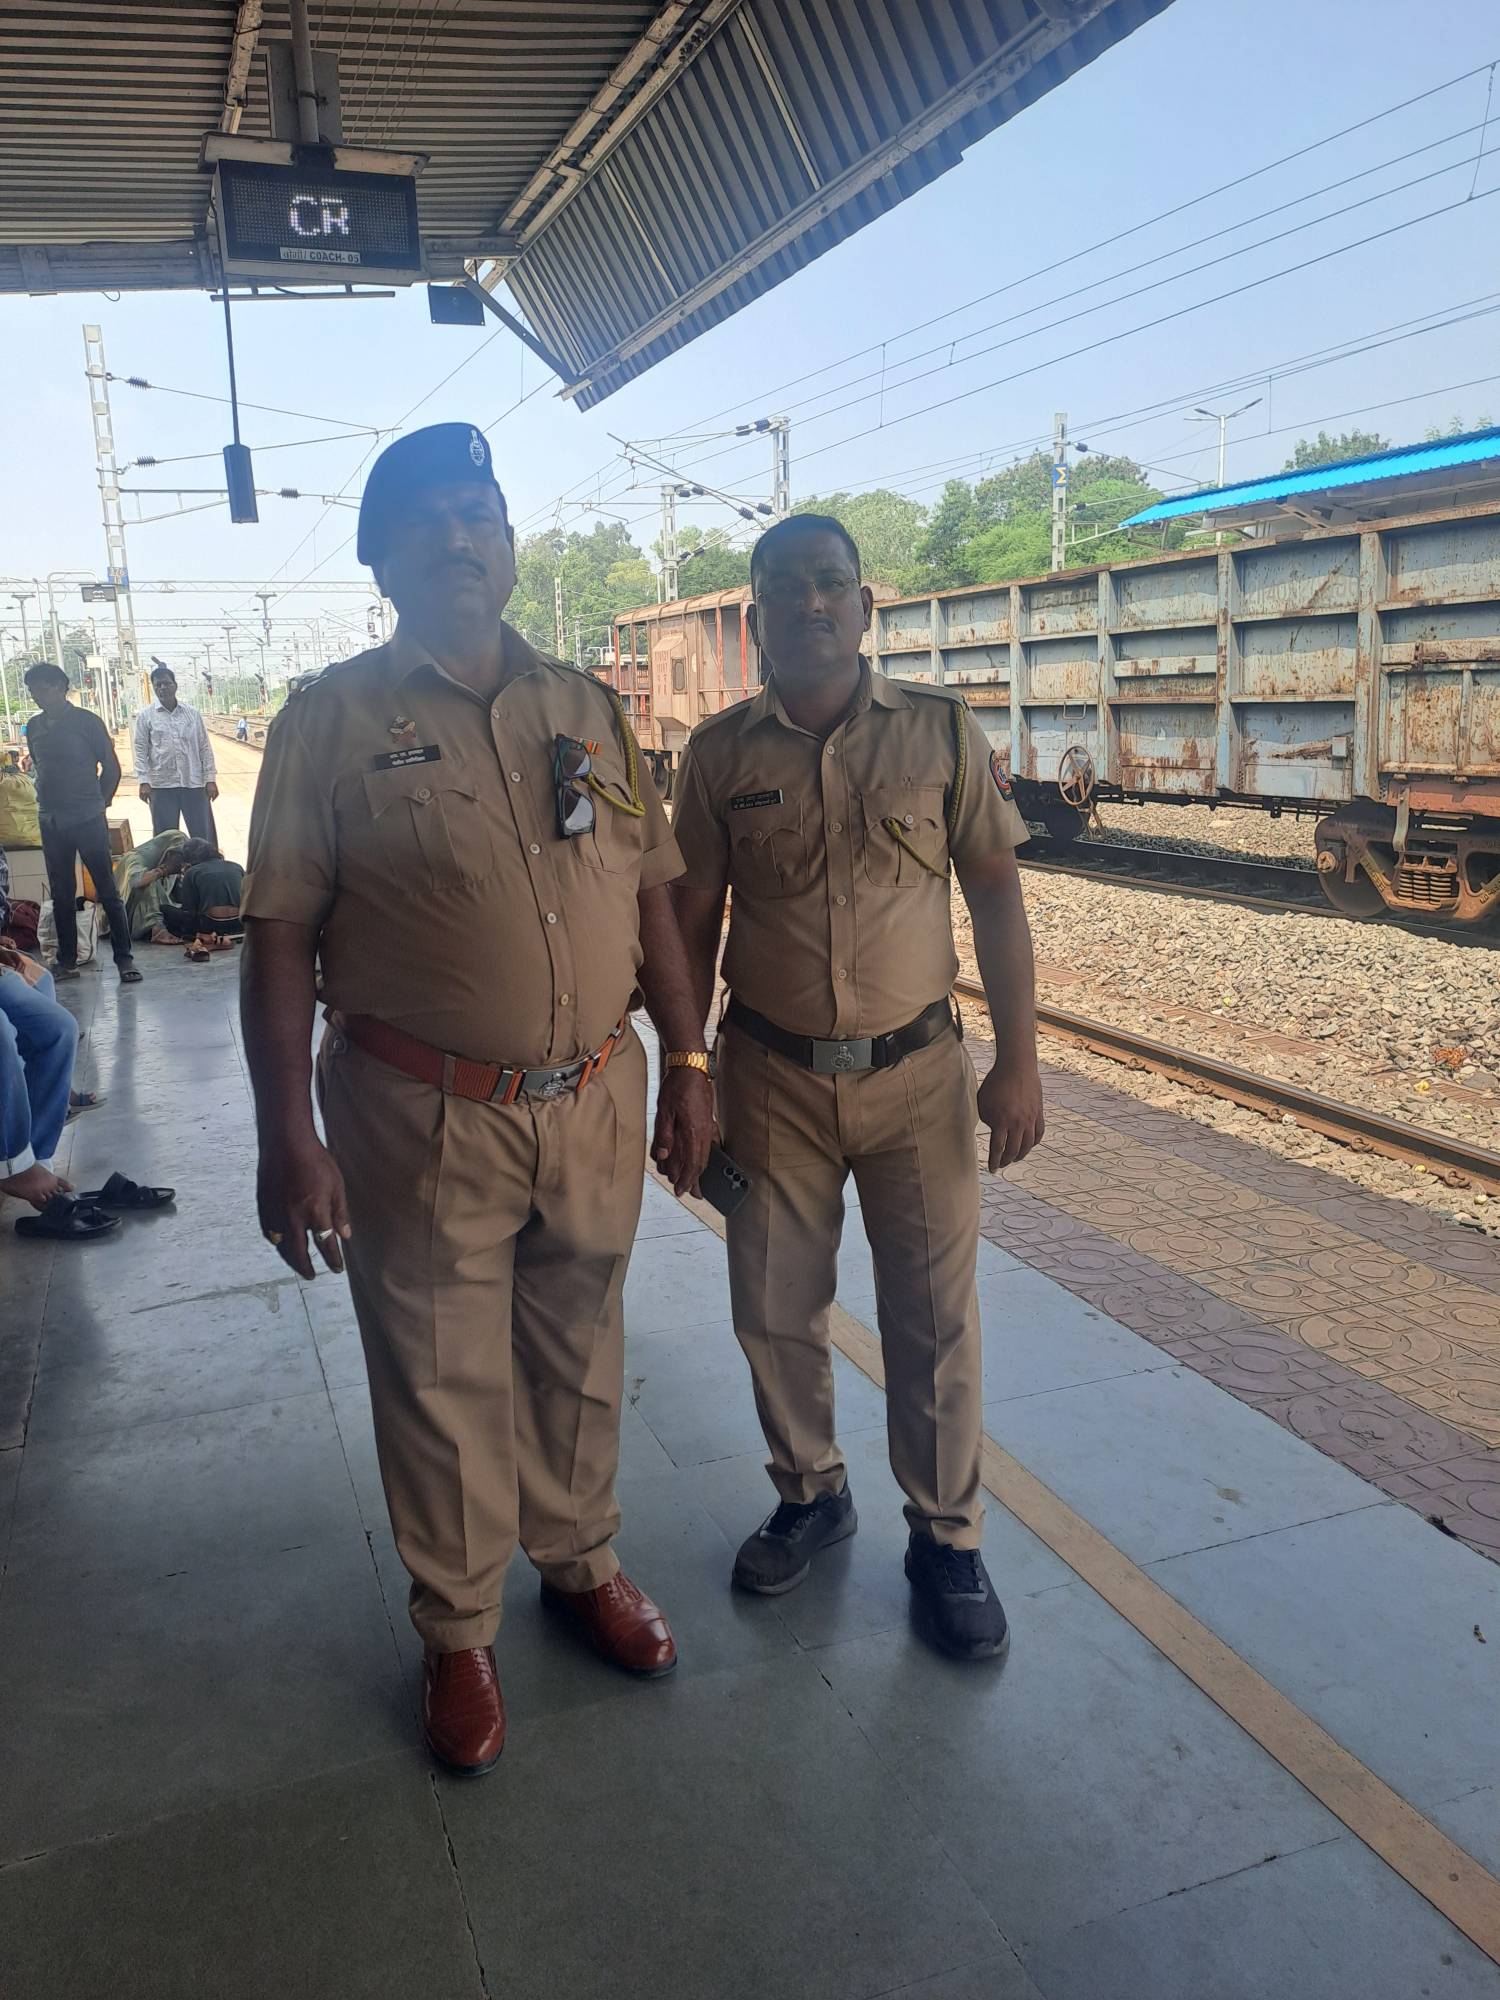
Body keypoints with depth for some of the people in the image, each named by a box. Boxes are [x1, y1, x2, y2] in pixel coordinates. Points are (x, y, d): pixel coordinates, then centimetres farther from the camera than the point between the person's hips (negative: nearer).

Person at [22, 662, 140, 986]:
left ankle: (124, 959, 1)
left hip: (88, 820, -5)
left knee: (107, 890, -3)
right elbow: (40, 769, 18)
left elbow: (111, 768, 0)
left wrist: (98, 804, 3)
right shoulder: (34, 726, 8)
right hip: (50, 822, 5)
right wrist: (49, 802, 11)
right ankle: (67, 960, 18)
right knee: (61, 894, 10)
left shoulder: (86, 721, -5)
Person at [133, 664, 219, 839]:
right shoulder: (145, 716, 3)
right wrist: (144, 781, -9)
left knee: (204, 836, 4)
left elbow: (205, 747, 7)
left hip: (194, 783, 1)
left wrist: (210, 779, 0)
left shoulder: (192, 713, 7)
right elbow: (141, 751, 1)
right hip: (162, 785, -1)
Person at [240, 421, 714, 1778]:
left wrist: (687, 1065, 7)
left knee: (578, 1358, 19)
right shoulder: (331, 723, -4)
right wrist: (287, 1134, -11)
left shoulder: (589, 710, 7)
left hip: (597, 1101, 4)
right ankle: (458, 1635, 33)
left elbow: (651, 894, 10)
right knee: (441, 1382, 11)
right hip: (424, 1118, -3)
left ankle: (582, 1564, 42)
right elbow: (279, 935, -6)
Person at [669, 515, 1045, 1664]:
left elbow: (996, 896, 1)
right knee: (775, 1310, 13)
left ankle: (947, 1539, 28)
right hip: (773, 1079, 1)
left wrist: (1020, 1059, -3)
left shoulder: (941, 731, -2)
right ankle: (810, 1495, 38)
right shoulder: (722, 752, 0)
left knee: (934, 1318, 8)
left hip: (917, 1071, -1)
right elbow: (692, 920, 4)